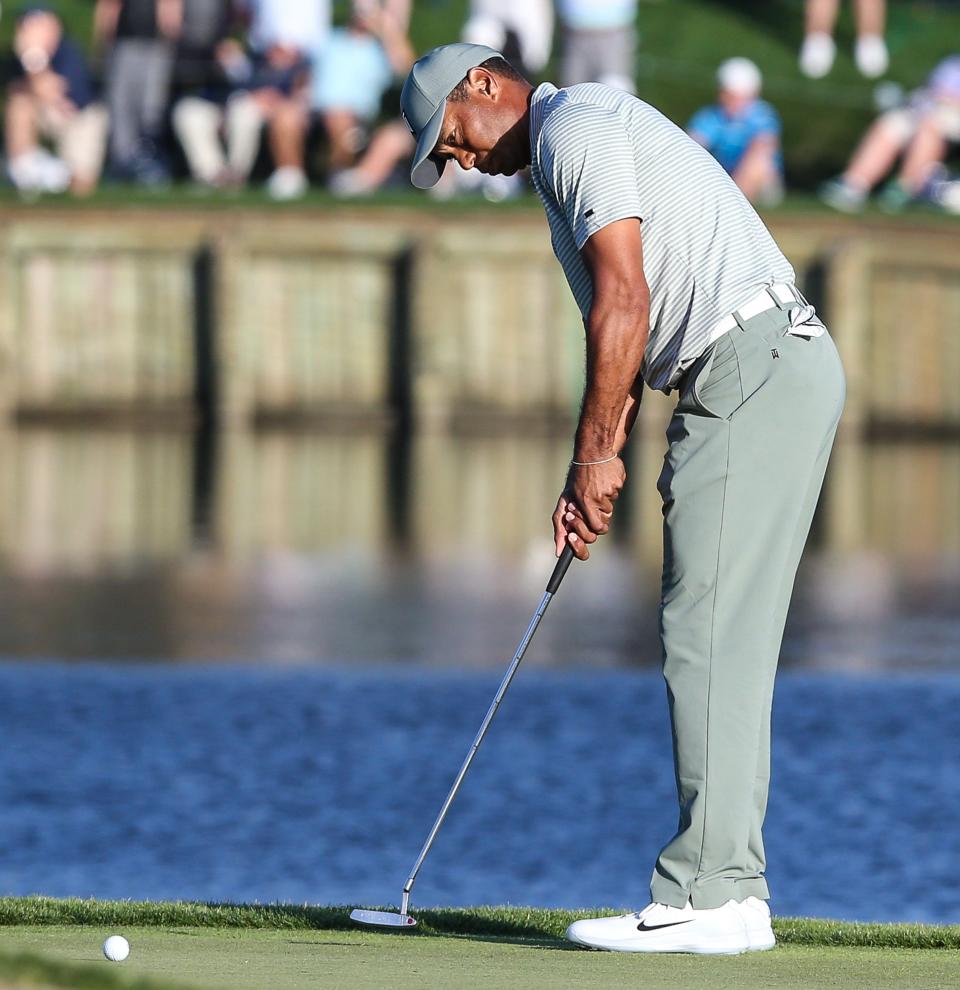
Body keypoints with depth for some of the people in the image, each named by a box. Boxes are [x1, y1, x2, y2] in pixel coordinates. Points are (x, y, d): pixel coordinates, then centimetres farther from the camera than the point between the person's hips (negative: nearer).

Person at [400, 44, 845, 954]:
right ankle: (730, 890, 9)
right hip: (778, 369, 10)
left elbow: (624, 303, -15)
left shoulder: (577, 125, -6)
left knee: (710, 634, -11)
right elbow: (627, 332, 24)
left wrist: (597, 453, -9)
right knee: (724, 643, 9)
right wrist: (588, 478, 15)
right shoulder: (567, 160, 26)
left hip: (753, 369, -10)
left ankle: (706, 895, -13)